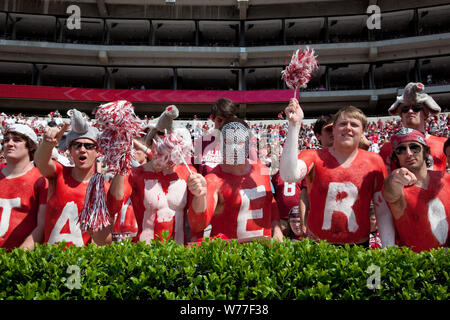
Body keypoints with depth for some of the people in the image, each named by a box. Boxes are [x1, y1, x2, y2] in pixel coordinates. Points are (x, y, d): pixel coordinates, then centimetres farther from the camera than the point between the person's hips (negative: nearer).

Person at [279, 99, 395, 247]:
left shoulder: (374, 161, 2)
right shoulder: (314, 157, -3)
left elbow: (383, 212, 2)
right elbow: (289, 175, -25)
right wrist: (294, 124, -26)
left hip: (359, 247, 1)